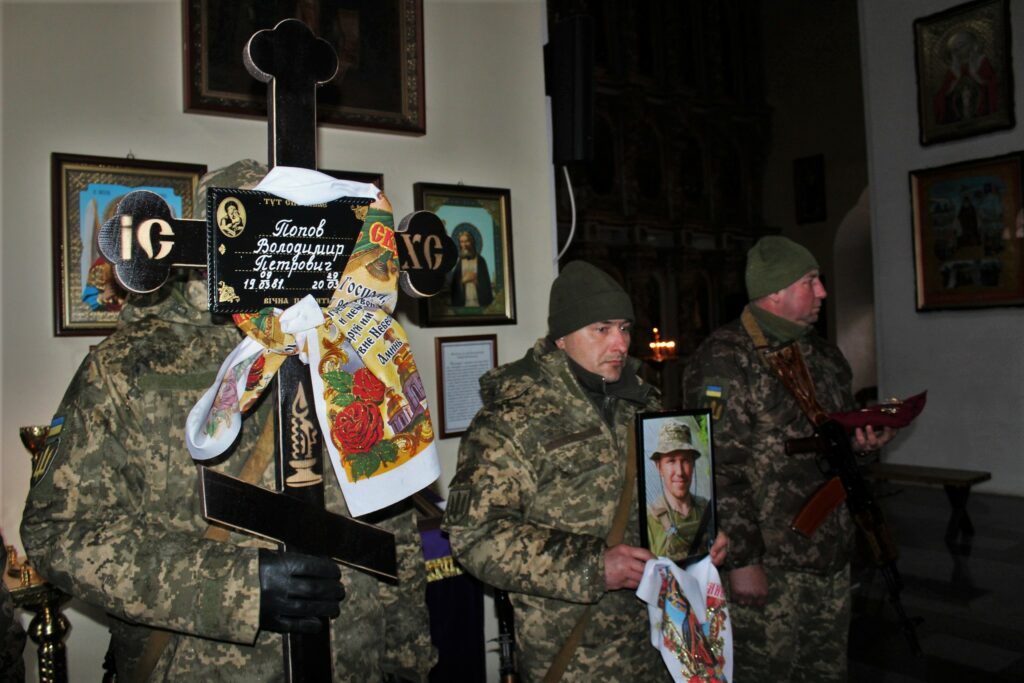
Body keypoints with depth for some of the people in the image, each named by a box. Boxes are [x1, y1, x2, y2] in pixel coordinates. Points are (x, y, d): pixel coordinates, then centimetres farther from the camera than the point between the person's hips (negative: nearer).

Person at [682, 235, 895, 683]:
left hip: (832, 557, 8)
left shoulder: (824, 355, 11)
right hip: (767, 565, -7)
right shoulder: (724, 361, -15)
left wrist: (861, 440, 2)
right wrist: (741, 561, -20)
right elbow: (718, 470, -20)